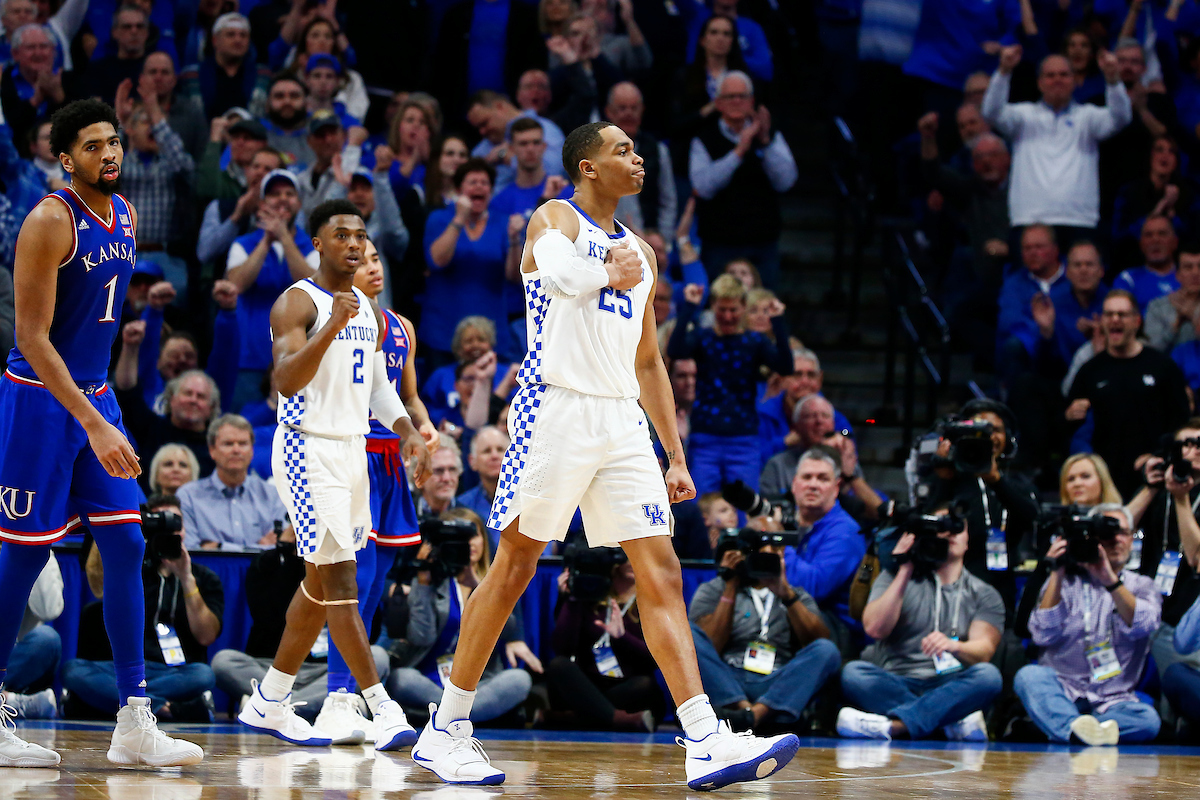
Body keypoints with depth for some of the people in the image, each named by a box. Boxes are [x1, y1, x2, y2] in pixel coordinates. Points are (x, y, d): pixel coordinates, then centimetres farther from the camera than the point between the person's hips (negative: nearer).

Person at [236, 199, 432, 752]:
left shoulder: (369, 311, 14)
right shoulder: (297, 303, -10)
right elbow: (288, 380, -23)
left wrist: (407, 430, 5)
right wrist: (332, 327, -35)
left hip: (352, 450, 9)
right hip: (309, 450, -9)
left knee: (320, 584, 12)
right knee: (341, 578, -13)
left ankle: (269, 702, 23)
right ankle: (382, 709, -17)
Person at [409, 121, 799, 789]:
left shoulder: (640, 253, 20)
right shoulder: (555, 219, -1)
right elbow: (560, 274, -26)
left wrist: (676, 457, 19)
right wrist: (610, 272, -6)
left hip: (622, 421, 6)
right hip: (556, 407, -6)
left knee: (662, 574, -4)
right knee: (515, 569, -2)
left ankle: (707, 746, -10)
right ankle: (445, 729, 9)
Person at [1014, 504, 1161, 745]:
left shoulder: (1142, 586, 14)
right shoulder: (1066, 582, 13)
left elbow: (1143, 625, -9)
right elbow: (1043, 635, -4)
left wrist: (1110, 581, -21)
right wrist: (1057, 573, -7)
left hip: (1112, 702, 0)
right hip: (1061, 693, 0)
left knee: (1148, 719, -32)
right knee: (1029, 675, -33)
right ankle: (1080, 729, -57)